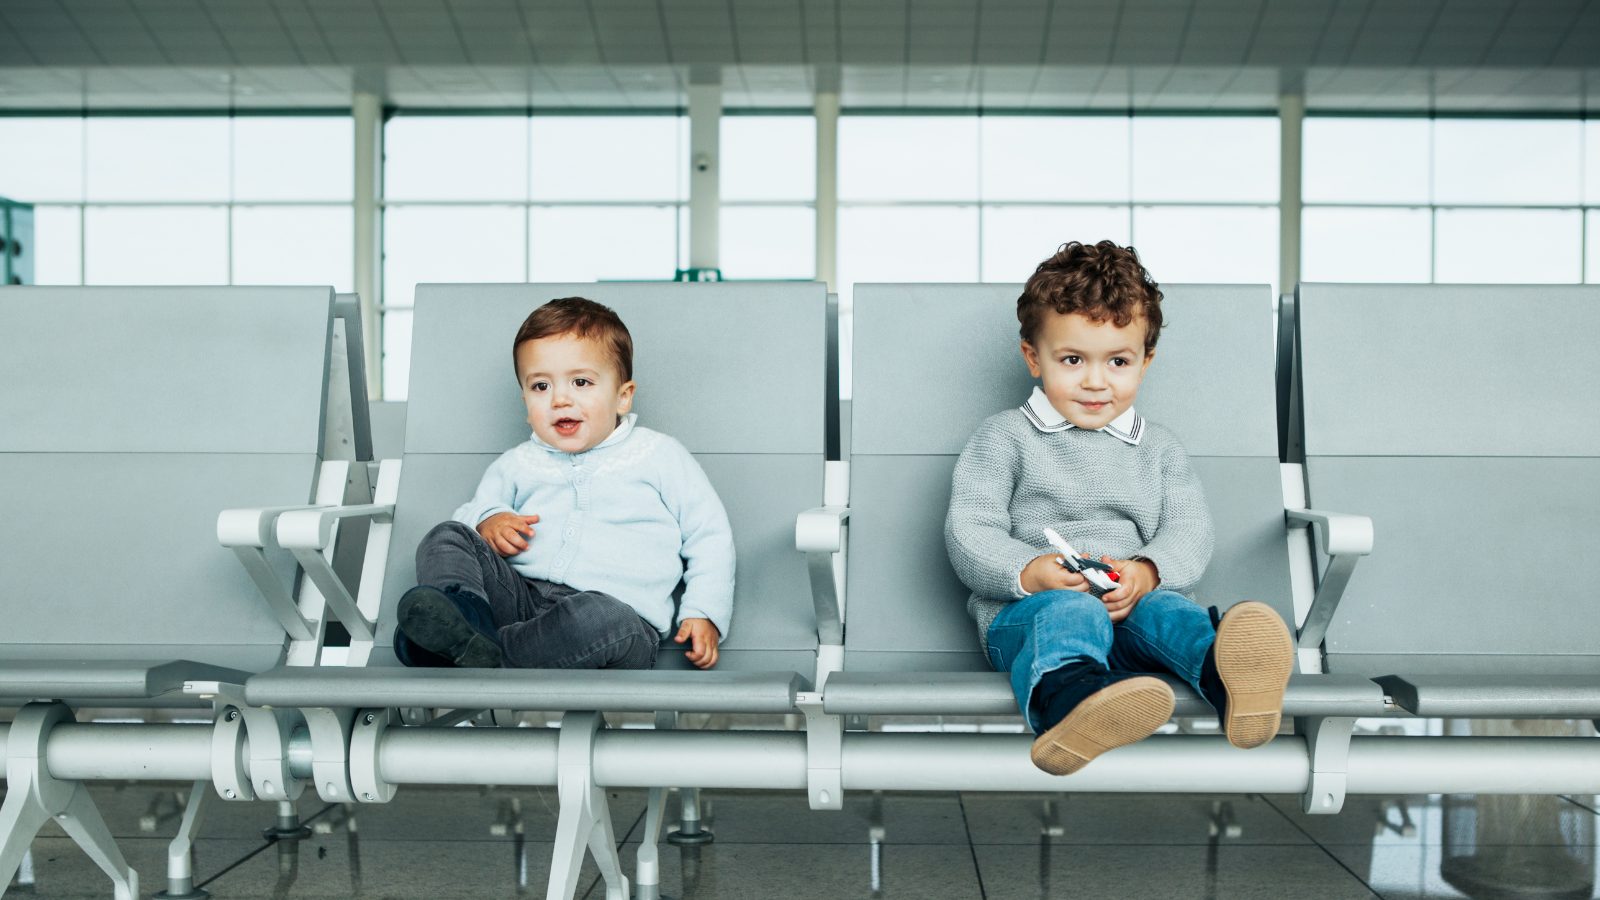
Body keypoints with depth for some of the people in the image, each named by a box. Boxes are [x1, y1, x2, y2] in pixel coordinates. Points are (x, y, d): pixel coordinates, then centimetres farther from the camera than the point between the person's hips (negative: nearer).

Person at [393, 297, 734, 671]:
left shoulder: (660, 455, 13)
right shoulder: (517, 464, 23)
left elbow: (709, 536, 12)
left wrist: (704, 613, -2)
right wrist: (487, 521, 2)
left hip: (615, 608, -4)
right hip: (521, 594, 4)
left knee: (601, 619, -39)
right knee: (446, 536, -14)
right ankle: (468, 618, -43)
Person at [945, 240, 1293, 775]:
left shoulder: (1158, 448, 23)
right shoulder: (1002, 438, 11)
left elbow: (1189, 531, 10)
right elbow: (968, 531, 1)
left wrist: (1146, 572, -14)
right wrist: (1029, 572, -20)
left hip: (1131, 607, 4)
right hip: (1026, 612, -3)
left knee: (1164, 608, -31)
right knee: (1068, 611, -37)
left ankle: (1228, 673, -64)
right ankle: (1067, 697, -72)